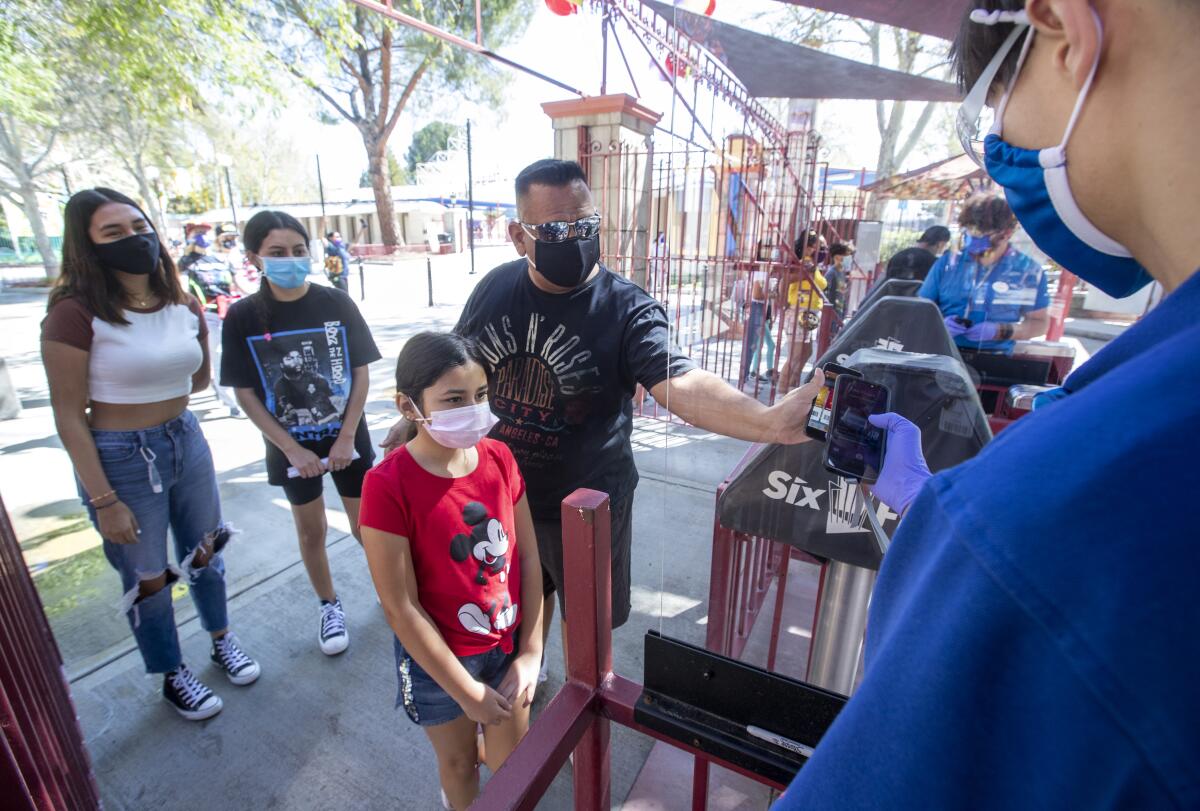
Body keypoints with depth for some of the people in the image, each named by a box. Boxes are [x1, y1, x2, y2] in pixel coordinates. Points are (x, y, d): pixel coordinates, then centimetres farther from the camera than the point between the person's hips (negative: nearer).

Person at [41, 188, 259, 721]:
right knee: (146, 578, 13)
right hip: (121, 458, -4)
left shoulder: (185, 307, -2)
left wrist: (150, 394, 0)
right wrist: (103, 502, -14)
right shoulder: (75, 314, -16)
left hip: (187, 442, 5)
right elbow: (68, 416, -14)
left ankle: (222, 642, 45)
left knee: (203, 553, 21)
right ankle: (173, 677, 37)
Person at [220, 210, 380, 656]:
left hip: (348, 437, -1)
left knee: (366, 525, 9)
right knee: (311, 530, 15)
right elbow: (245, 393, -6)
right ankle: (330, 606, 36)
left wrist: (347, 437, -11)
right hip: (291, 446, 1)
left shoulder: (336, 303, -10)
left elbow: (361, 373, -7)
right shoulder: (243, 316, -9)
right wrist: (292, 449, -11)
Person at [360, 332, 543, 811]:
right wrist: (466, 691, -13)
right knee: (459, 762, 25)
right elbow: (400, 608, -20)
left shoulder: (499, 457, -12)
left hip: (508, 645, 3)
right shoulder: (388, 485, -25)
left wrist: (530, 653, -7)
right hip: (439, 659, -3)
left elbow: (529, 559, -6)